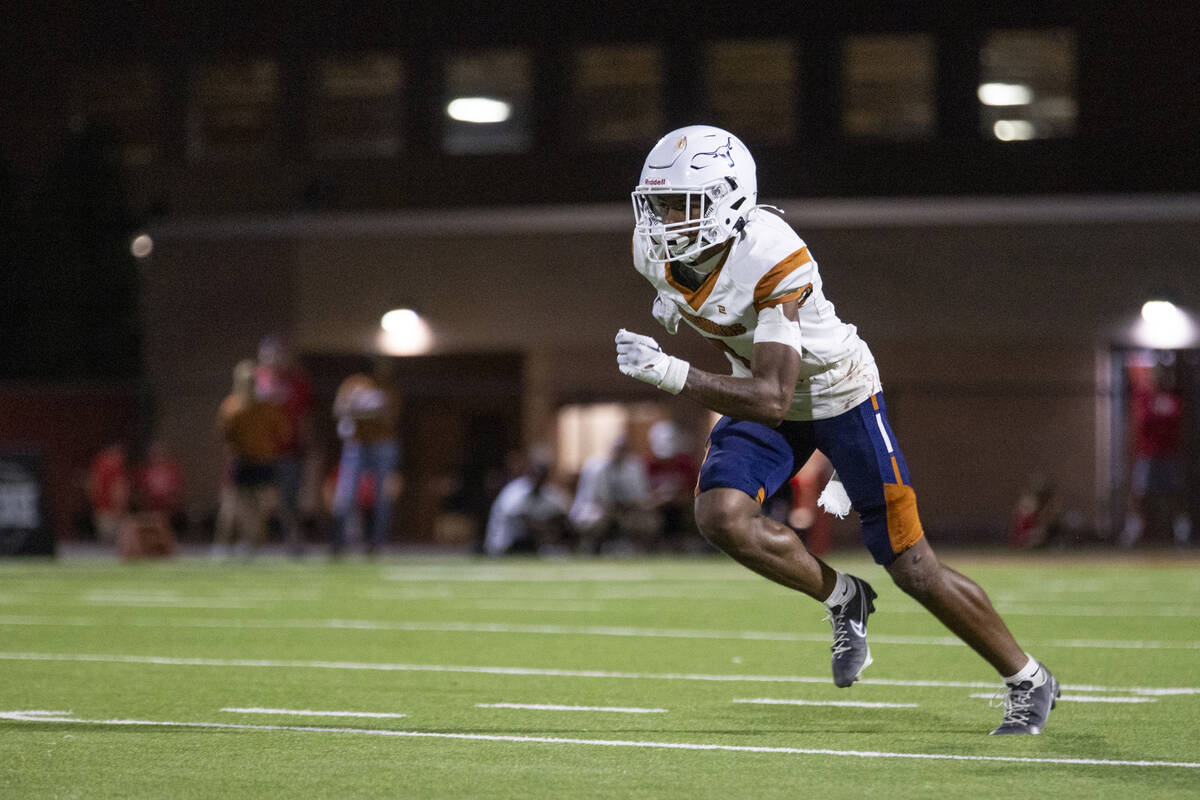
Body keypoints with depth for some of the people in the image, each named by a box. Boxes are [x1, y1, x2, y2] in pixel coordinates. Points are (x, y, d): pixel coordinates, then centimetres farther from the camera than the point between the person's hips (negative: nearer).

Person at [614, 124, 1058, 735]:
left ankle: (1027, 680, 19)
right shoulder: (656, 251, -16)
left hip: (839, 397, -6)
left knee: (913, 569, -2)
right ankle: (841, 599, 4)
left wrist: (671, 374, -49)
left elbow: (771, 401, -43)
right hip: (761, 394, 6)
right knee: (720, 515, -22)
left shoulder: (774, 261, -37)